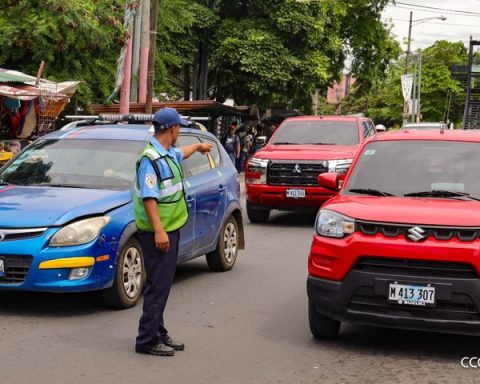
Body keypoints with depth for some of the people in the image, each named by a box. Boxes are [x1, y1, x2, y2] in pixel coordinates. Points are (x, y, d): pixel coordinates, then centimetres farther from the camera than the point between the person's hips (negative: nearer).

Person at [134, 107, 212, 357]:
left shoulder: (169, 153, 13)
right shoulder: (150, 158, -18)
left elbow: (181, 154, 40)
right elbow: (149, 198, -23)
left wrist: (198, 146, 57)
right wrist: (159, 231, -28)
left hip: (170, 228, 10)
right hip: (158, 231, -10)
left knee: (163, 284, 13)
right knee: (157, 285, -9)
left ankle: (158, 333, 20)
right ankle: (147, 340, -5)